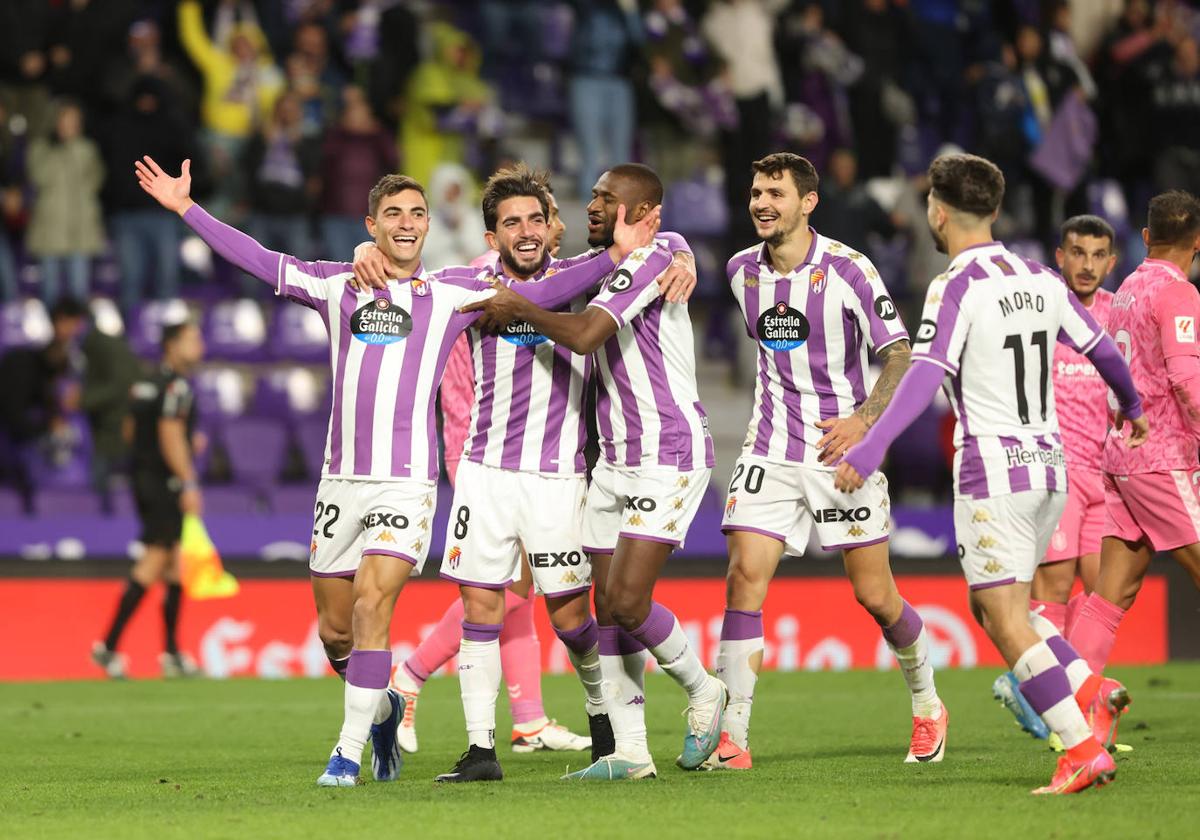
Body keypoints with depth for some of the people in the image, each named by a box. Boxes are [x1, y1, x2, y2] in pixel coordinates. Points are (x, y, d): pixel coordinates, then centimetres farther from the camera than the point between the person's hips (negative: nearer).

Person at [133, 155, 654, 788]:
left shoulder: (451, 292, 5)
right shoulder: (336, 285, 11)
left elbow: (541, 294, 3)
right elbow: (258, 260, 16)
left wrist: (616, 255, -6)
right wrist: (186, 208, 13)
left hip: (406, 481, -3)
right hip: (340, 480, 3)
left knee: (371, 606, -18)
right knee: (335, 631, 7)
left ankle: (349, 752, -11)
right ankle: (382, 710, 35)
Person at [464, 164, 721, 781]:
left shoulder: (650, 262, -15)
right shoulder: (603, 267, 14)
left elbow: (584, 335, -25)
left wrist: (520, 309, -10)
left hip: (670, 456, -9)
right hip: (616, 459, 9)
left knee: (627, 601, -16)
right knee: (607, 607, 2)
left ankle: (701, 690, 10)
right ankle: (629, 751, 4)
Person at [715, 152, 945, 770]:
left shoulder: (848, 269, -11)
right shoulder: (742, 270, 5)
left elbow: (898, 356, -10)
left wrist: (863, 418, -23)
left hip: (842, 445, -4)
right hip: (770, 452, 4)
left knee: (874, 594, 3)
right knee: (744, 577, -12)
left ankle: (926, 706, 29)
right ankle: (732, 738, -13)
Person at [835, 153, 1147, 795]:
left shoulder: (956, 288, -11)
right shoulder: (1040, 281, 9)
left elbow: (924, 377, -24)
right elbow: (1102, 348, 22)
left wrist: (871, 448, -33)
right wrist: (1130, 406, 42)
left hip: (993, 471, -7)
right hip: (1048, 465, 7)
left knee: (1005, 619, -7)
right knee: (991, 606, 20)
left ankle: (1083, 747, -16)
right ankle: (1085, 686, 2)